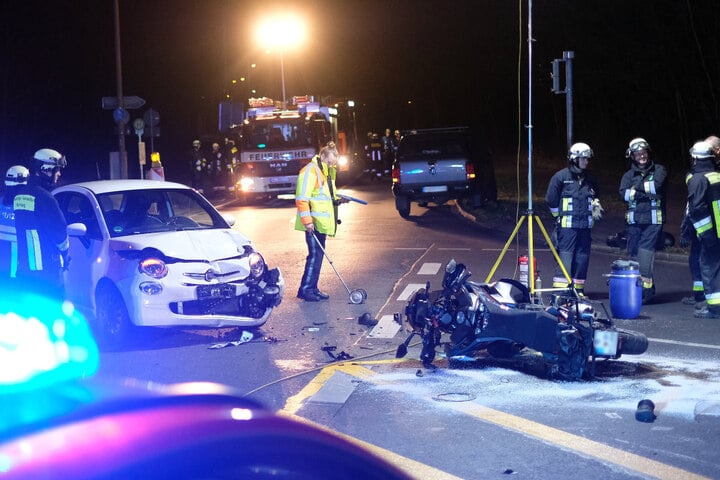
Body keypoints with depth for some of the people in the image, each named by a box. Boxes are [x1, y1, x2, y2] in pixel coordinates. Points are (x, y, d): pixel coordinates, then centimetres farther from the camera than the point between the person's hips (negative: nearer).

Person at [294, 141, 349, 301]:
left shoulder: (328, 172, 17)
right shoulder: (310, 171, -14)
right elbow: (302, 198, -20)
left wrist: (337, 200, 11)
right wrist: (307, 220, -24)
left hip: (322, 221, 10)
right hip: (313, 222, -10)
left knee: (318, 254, 10)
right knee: (315, 254, -10)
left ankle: (313, 288, 15)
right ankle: (305, 289, -6)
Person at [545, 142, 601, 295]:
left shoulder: (590, 179, 12)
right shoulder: (561, 177, -5)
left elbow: (595, 199, 28)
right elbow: (551, 200, -1)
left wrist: (596, 206, 14)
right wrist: (560, 216, 2)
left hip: (585, 225, 6)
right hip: (567, 225, -6)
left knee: (582, 257, 6)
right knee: (565, 256, -11)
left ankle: (578, 289, 14)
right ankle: (560, 289, -11)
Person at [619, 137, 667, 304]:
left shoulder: (658, 170, 6)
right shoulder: (628, 175, 14)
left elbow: (657, 185, -13)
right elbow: (623, 194, -4)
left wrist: (637, 187, -3)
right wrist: (646, 193, -12)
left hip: (653, 220, -4)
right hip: (634, 221, 5)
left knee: (645, 254, -14)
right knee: (634, 254, 4)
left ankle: (645, 290, -14)